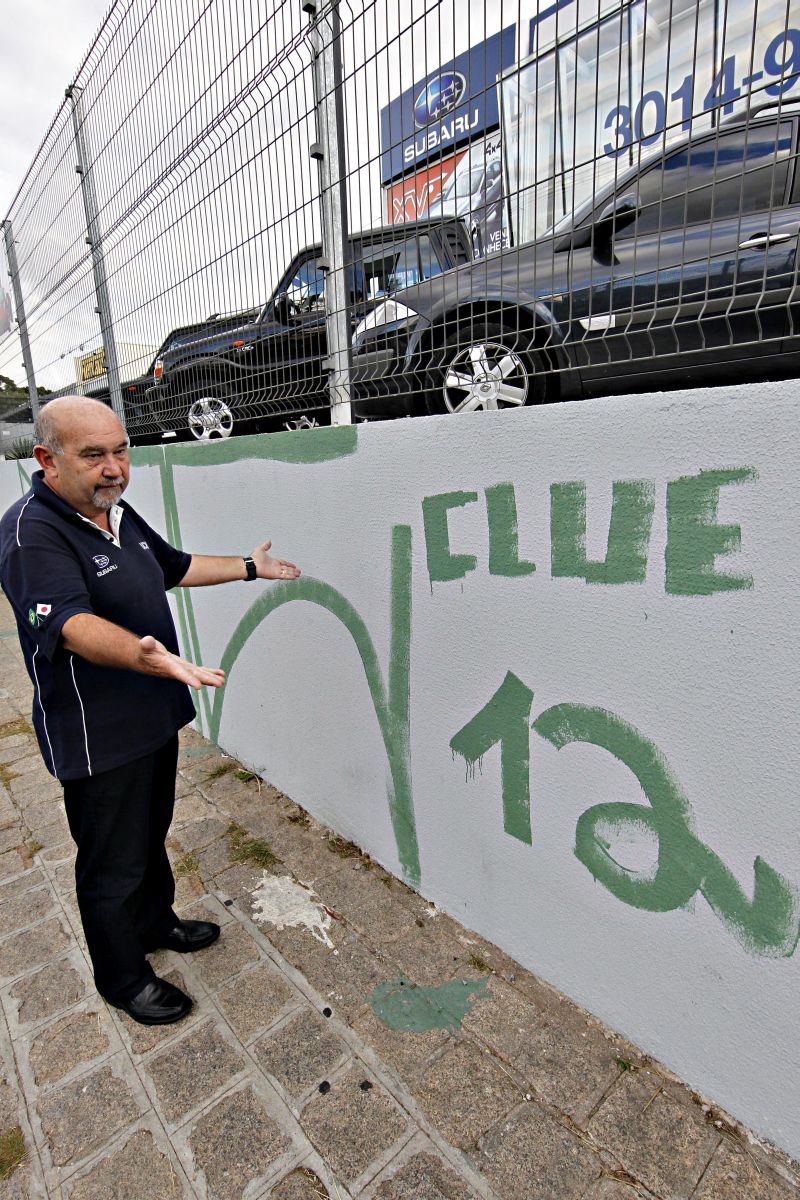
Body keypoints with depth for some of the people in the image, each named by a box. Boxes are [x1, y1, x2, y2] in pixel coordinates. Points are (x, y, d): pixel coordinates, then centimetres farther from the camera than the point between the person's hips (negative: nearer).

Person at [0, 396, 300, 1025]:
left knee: (152, 835, 27)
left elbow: (175, 567, 19)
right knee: (113, 866, 13)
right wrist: (147, 657, -56)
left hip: (156, 715, 9)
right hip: (98, 738, -8)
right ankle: (124, 978, 37)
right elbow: (71, 624, -38)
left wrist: (250, 567, 19)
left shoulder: (119, 512, 5)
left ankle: (156, 922, 51)